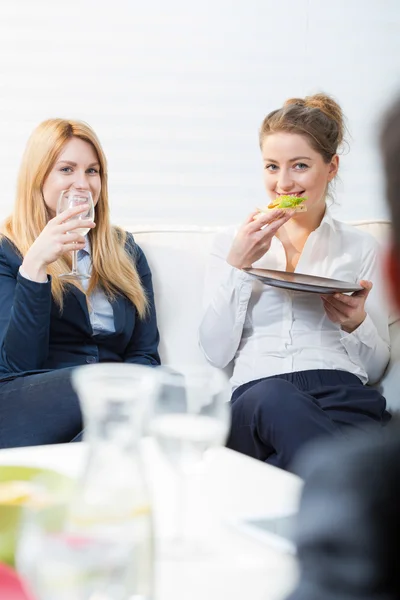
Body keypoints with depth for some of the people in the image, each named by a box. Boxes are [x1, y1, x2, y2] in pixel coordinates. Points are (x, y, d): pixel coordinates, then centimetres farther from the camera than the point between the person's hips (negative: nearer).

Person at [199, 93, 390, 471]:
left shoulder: (360, 248, 19)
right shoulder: (231, 243, 19)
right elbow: (216, 353, 8)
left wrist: (356, 324, -5)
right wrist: (237, 265, -1)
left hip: (341, 390, -1)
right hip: (255, 394, 1)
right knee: (272, 397, -39)